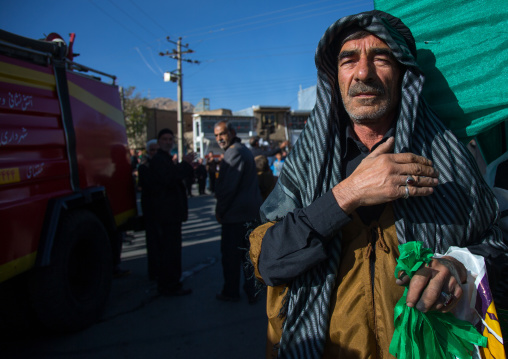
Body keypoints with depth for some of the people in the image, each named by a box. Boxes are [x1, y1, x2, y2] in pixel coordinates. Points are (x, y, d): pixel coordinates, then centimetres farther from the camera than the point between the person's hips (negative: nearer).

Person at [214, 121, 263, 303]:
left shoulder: (234, 153, -16)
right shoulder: (244, 150, 16)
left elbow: (227, 187, -20)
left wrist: (219, 211, -8)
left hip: (235, 213, -10)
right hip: (251, 212, 10)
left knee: (230, 254, 3)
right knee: (248, 253, 15)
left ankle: (231, 292, 15)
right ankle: (251, 291, 24)